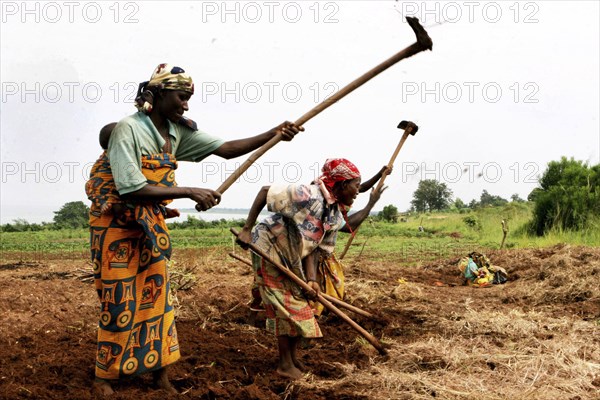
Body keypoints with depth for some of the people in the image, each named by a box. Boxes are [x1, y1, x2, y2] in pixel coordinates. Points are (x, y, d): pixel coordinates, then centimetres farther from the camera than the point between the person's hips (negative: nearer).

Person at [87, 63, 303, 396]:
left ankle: (160, 373, 17)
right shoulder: (128, 128, -19)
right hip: (116, 224, -6)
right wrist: (190, 192, -26)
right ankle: (103, 378, 14)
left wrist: (273, 134, -9)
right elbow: (131, 188, -27)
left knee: (157, 294, 7)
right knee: (119, 301, -1)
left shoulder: (178, 132, 3)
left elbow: (225, 149, 1)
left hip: (152, 225, 7)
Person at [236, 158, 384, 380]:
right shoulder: (309, 195, -29)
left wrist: (311, 278, -17)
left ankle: (291, 357, 31)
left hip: (292, 259, 8)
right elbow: (265, 191, -24)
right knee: (286, 307, -2)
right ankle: (285, 364, 12)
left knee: (299, 305, 13)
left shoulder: (336, 216, -2)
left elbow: (312, 247, -2)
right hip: (269, 248, -8)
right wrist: (247, 229, -25)